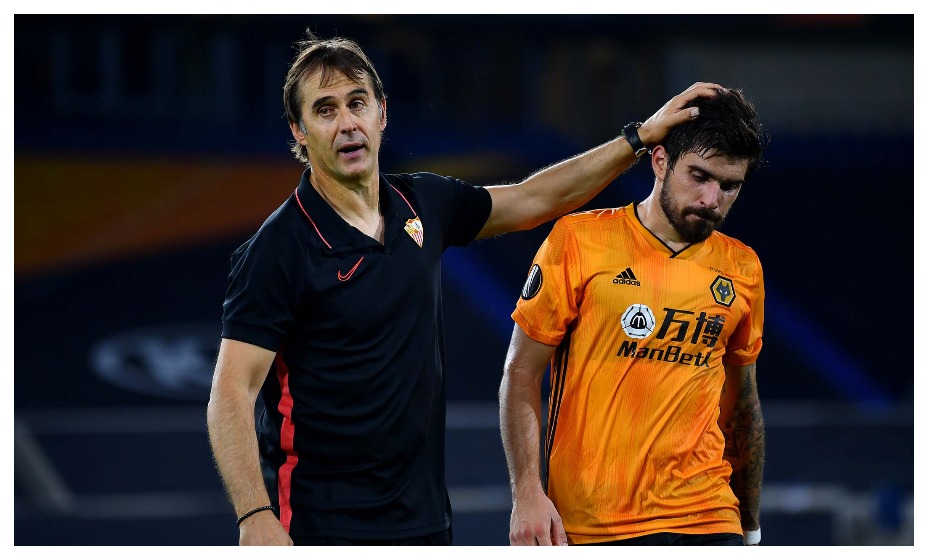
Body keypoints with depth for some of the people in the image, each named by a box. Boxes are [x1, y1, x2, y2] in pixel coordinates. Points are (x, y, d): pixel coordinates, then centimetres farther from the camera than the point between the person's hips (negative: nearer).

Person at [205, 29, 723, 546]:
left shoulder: (424, 204, 7)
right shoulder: (278, 247, -12)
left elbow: (532, 200, 23)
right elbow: (233, 391, -16)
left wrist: (644, 134, 21)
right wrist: (256, 518, -28)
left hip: (425, 518, 6)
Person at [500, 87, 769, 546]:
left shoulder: (742, 270, 9)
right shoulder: (580, 240, -2)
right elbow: (521, 375, 0)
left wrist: (750, 525, 23)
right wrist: (528, 493, -11)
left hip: (704, 523, 2)